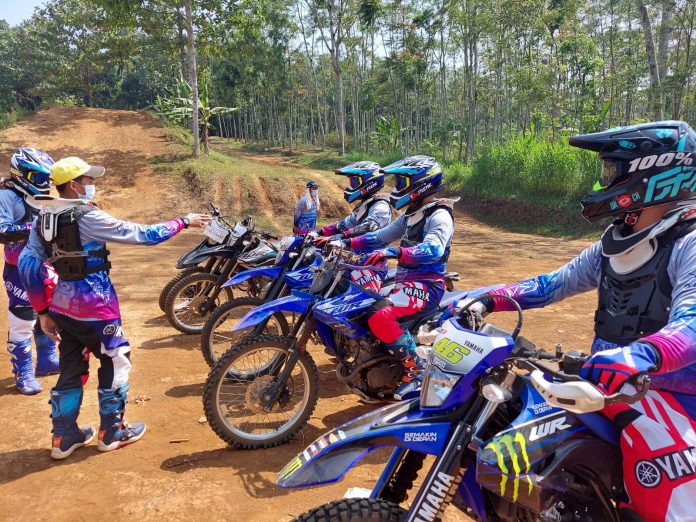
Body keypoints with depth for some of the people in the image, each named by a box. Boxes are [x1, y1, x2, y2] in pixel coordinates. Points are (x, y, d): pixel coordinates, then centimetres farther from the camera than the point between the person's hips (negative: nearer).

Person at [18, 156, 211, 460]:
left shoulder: (45, 217, 5)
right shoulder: (87, 218, -19)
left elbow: (28, 263, 6)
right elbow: (142, 235, -16)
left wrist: (43, 311, 11)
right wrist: (183, 222, -4)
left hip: (62, 306, 8)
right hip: (94, 308, -7)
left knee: (71, 370, 17)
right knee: (116, 363, 10)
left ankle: (64, 437, 28)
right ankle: (112, 432, 21)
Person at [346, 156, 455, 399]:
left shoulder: (439, 216, -12)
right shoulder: (411, 215, 17)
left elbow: (433, 249, -31)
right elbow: (380, 237, 19)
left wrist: (394, 252, -45)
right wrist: (346, 242, 8)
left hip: (427, 285, -10)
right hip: (405, 279, 10)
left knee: (380, 316, -32)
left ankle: (416, 370, -20)